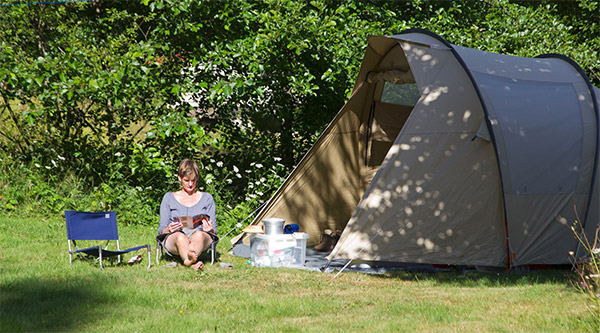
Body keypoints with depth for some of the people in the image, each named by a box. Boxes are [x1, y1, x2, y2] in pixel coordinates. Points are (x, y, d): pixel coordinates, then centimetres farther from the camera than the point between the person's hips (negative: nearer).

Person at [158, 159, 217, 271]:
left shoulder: (207, 198, 23)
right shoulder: (169, 198, 22)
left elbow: (214, 231, 18)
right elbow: (161, 230, 16)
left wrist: (210, 230, -8)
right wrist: (169, 229, -9)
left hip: (200, 237, 0)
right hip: (173, 239, 0)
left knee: (199, 234, -39)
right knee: (180, 237, -39)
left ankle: (189, 260, -70)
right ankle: (193, 263, -68)